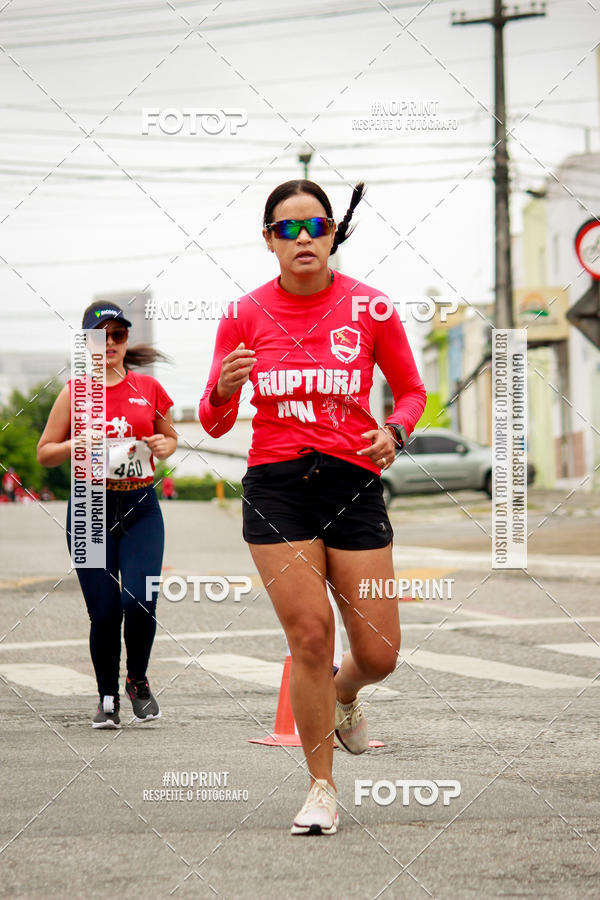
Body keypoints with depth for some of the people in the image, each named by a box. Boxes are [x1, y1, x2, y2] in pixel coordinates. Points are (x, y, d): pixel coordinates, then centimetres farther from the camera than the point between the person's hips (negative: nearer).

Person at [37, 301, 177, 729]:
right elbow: (45, 453, 6)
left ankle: (138, 681, 14)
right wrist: (77, 444, -12)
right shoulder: (75, 392, 3)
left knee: (140, 601, -14)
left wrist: (163, 446, -1)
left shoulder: (148, 388, 7)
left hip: (141, 507, 1)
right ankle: (108, 698, 16)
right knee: (105, 609, -4)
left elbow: (170, 436, 22)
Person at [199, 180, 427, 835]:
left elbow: (410, 391, 12)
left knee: (378, 653, -1)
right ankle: (321, 788, 6)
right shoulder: (245, 315, 1)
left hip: (354, 484, 1)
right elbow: (213, 422, 5)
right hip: (275, 486, -1)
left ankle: (343, 695, 38)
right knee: (310, 635, -10)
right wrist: (224, 390, -18)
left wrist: (394, 430, -9)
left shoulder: (369, 309, 0)